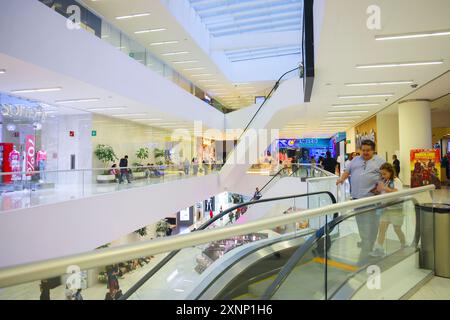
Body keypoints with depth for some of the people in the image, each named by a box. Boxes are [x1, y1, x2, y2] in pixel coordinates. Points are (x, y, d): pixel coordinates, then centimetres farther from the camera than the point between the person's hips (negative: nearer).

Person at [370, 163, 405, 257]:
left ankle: (404, 246, 33)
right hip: (386, 208, 6)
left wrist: (385, 188, -28)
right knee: (382, 228, -1)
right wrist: (379, 190, -4)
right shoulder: (384, 182, 8)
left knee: (397, 229, 8)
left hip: (396, 209, -6)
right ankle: (379, 249, 1)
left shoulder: (396, 181, -12)